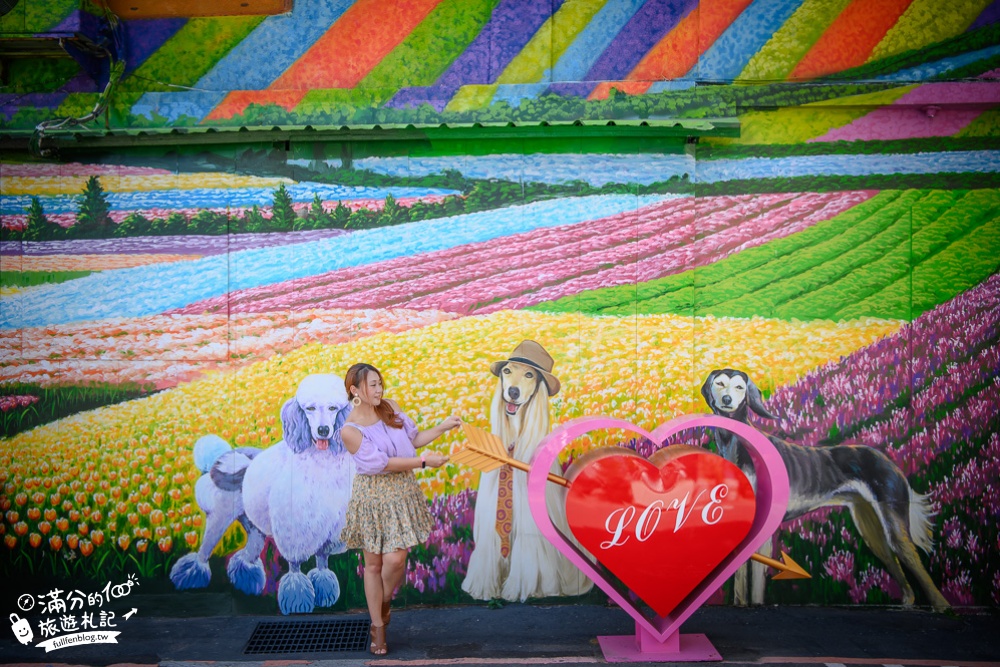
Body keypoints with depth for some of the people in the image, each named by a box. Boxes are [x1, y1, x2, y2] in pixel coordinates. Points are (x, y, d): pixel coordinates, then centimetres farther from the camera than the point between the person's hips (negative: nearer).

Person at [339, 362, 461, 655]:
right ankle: (378, 628, 21)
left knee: (395, 559, -6)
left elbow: (414, 438, 12)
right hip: (372, 496, -3)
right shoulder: (350, 430, -14)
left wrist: (443, 427, 1)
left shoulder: (390, 408, 2)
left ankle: (381, 612, 23)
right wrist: (424, 461, -19)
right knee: (373, 563, 6)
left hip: (403, 491, 4)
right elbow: (381, 462, -18)